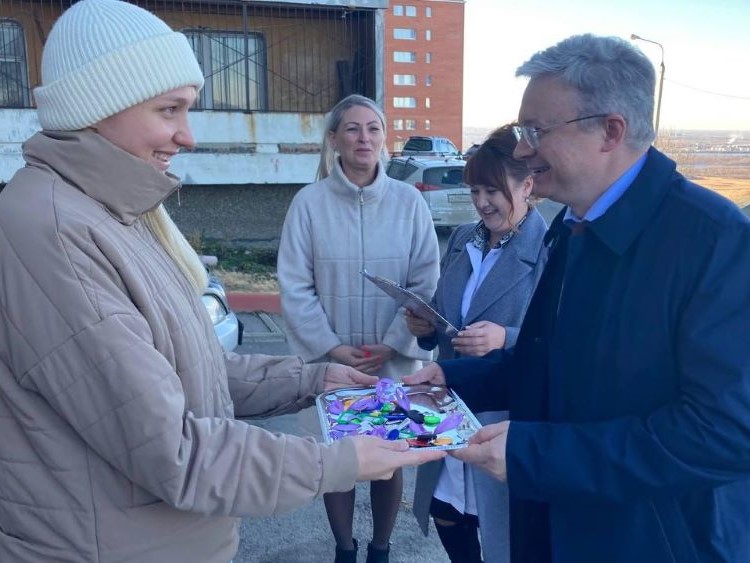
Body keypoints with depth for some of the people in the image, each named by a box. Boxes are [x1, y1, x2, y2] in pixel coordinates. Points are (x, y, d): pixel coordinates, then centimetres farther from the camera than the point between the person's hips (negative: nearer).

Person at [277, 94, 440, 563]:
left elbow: (427, 282, -4)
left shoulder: (409, 201, -3)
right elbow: (295, 288, -6)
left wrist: (390, 344, -11)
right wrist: (331, 348, -12)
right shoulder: (309, 202, -6)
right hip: (330, 363, 0)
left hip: (394, 362, 1)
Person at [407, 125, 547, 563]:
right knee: (445, 513, 19)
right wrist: (425, 326, -7)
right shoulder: (462, 240, 6)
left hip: (511, 421, -6)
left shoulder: (553, 251, -15)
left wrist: (506, 339, -29)